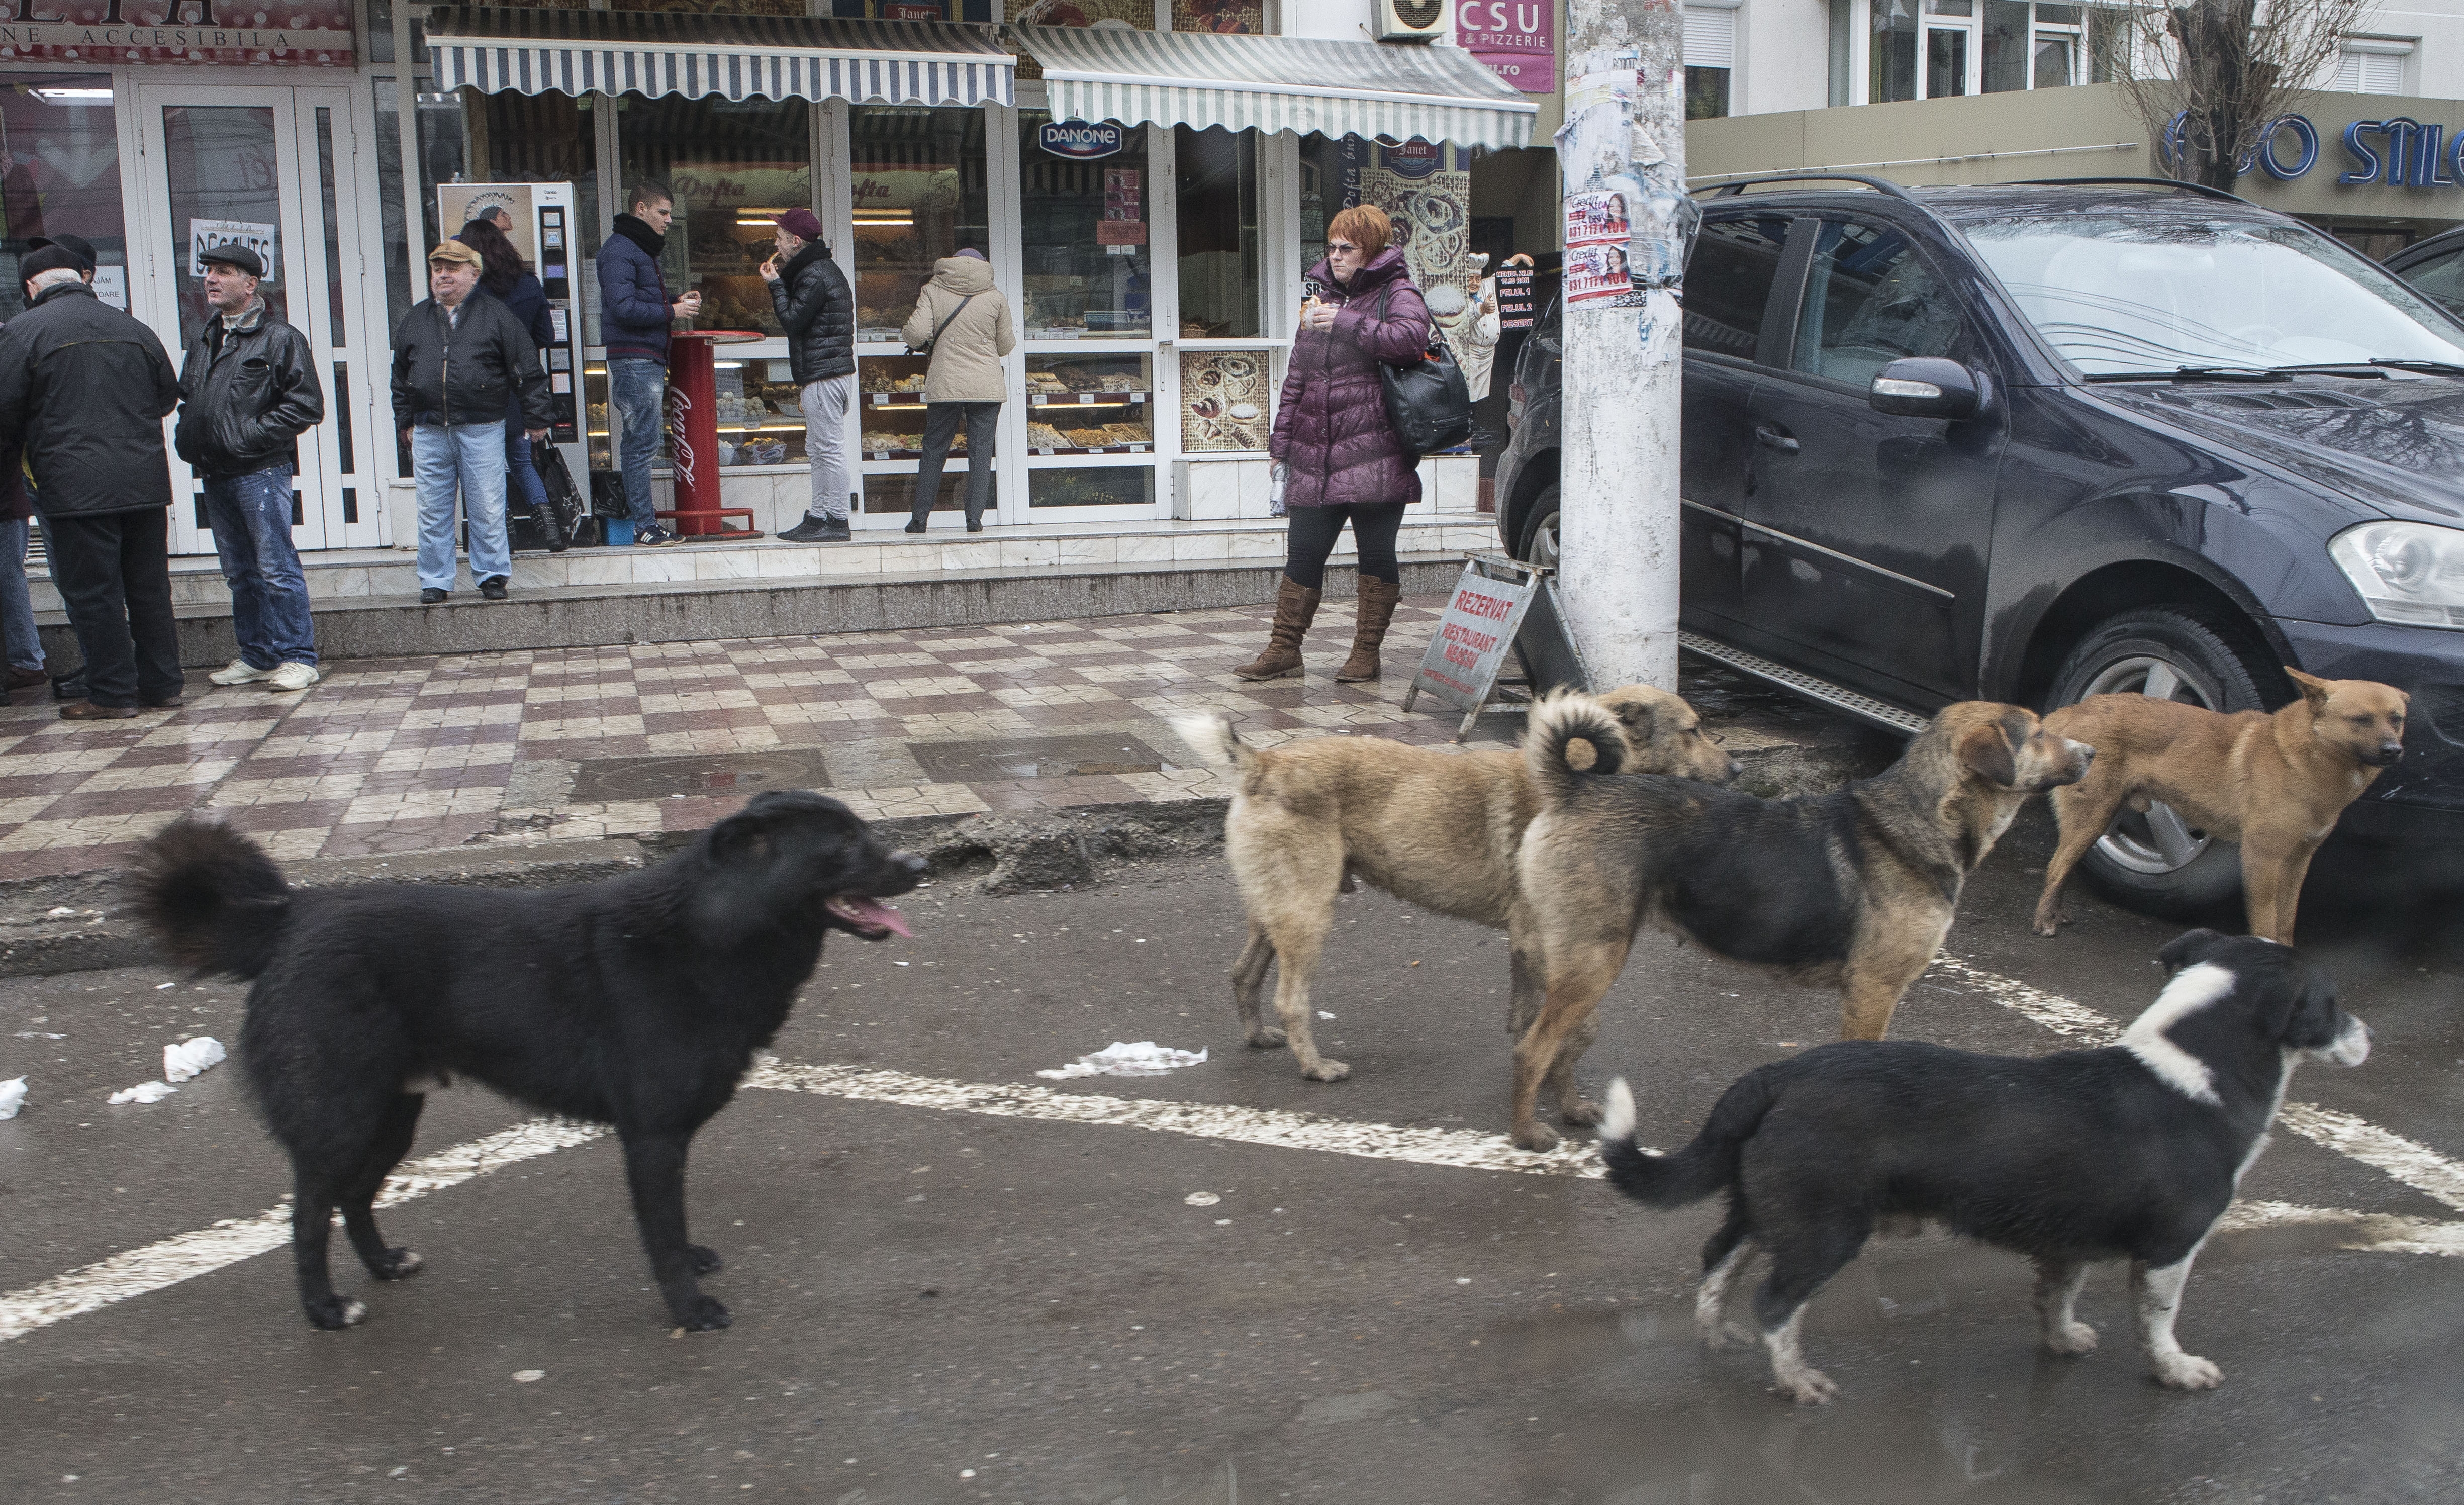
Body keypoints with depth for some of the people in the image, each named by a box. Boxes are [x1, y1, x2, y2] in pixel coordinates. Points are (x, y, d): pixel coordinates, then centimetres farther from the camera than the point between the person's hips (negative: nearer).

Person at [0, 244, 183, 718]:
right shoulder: (133, 328, 10)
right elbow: (169, 396, 21)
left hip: (76, 487, -5)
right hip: (146, 481, 5)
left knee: (93, 593, 1)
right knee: (150, 587, 12)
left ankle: (112, 694, 3)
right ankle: (162, 683, 17)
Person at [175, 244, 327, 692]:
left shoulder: (279, 338, -5)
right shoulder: (203, 341, 18)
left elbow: (306, 406, -11)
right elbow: (187, 398, 29)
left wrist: (249, 435, -14)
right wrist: (186, 436, 9)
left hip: (260, 471, -8)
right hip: (214, 473, 8)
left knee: (276, 567, -6)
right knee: (240, 572, 12)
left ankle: (298, 657, -1)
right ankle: (257, 657, 19)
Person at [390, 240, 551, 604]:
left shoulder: (496, 316, 3)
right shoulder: (414, 321, 14)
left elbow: (527, 371, 2)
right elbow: (400, 376, 22)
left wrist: (536, 419, 1)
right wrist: (405, 421, 19)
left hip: (482, 429, -3)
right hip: (429, 433, 3)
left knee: (487, 509, 0)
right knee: (433, 512, 5)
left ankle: (492, 575, 12)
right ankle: (435, 581, 13)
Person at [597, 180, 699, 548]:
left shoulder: (643, 249, 22)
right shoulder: (620, 250, -11)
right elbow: (624, 307, -20)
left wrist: (677, 303, 9)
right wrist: (671, 311, -13)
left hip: (648, 360, 10)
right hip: (634, 359, -10)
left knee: (638, 442, 11)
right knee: (643, 442, -9)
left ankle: (639, 519, 15)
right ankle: (644, 526, -7)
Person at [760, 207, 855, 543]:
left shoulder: (814, 276, -14)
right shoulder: (825, 270, 19)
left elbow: (793, 320, -15)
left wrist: (775, 284, -5)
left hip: (824, 377, -11)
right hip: (825, 375, 11)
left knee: (829, 449, -8)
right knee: (817, 451, 13)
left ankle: (836, 522, -7)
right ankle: (817, 518, 16)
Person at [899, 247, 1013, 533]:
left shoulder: (933, 292, 1)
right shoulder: (995, 298, 4)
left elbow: (917, 333, -9)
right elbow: (1006, 346, 9)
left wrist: (914, 341, 14)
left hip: (945, 386, 0)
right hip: (987, 387, 0)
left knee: (934, 450, 8)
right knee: (981, 451, 4)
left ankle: (919, 518, 10)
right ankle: (974, 519, 0)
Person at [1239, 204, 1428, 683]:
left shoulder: (1397, 294, 0)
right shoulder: (1322, 299, 20)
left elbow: (1412, 338, -23)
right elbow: (1297, 378, 22)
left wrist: (1345, 324, -21)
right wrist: (1282, 440, 17)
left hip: (1373, 457, -6)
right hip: (1316, 455, 6)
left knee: (1377, 554, 2)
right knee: (1303, 551, 7)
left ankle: (1366, 653, 10)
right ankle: (1284, 648, 14)